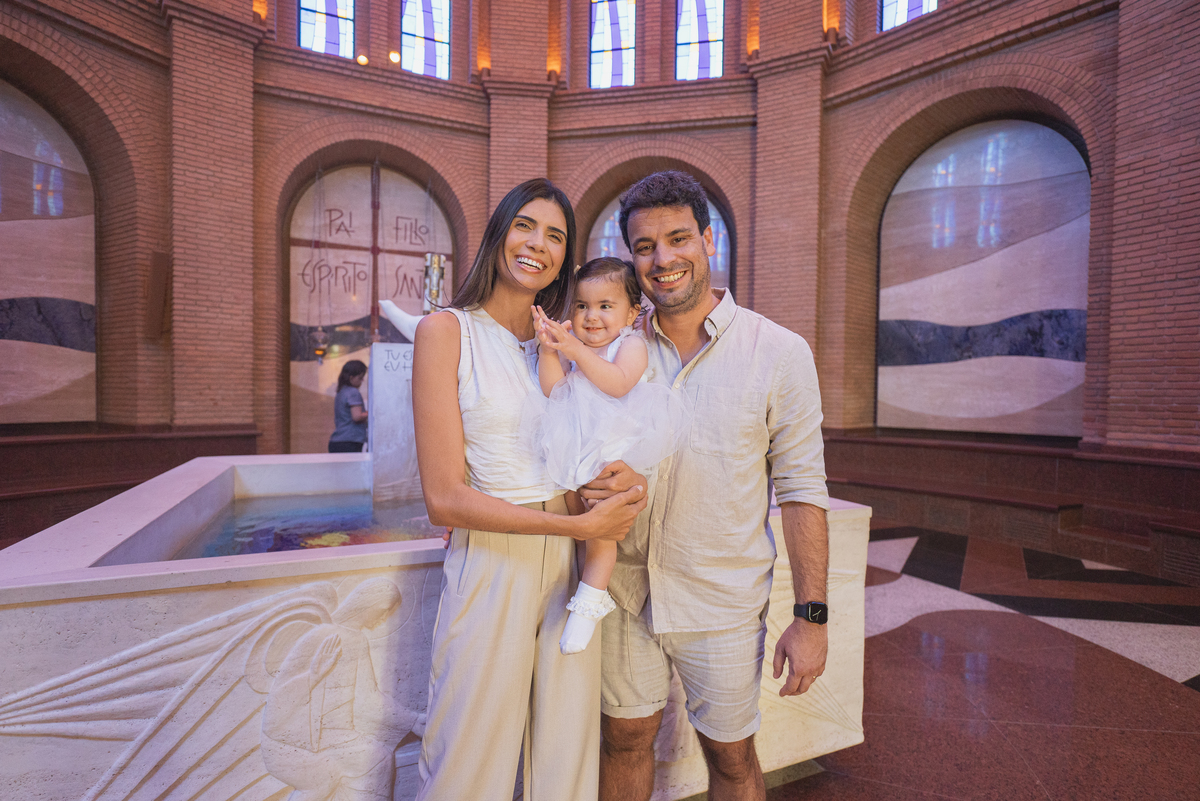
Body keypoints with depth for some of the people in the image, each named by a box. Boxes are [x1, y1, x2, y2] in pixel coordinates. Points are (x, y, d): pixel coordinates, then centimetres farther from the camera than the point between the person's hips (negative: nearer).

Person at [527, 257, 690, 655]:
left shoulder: (631, 343, -1)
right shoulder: (568, 344, 10)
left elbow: (619, 383, -20)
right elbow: (553, 389, -3)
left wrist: (576, 350, -22)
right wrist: (548, 348, -16)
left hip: (616, 448, -4)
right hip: (575, 449, 5)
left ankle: (591, 596, 4)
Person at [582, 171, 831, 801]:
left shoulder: (779, 353, -9)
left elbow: (801, 489, -7)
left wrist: (811, 615, -8)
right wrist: (592, 479, -15)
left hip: (722, 605, -2)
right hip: (623, 590, 3)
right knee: (624, 741, 19)